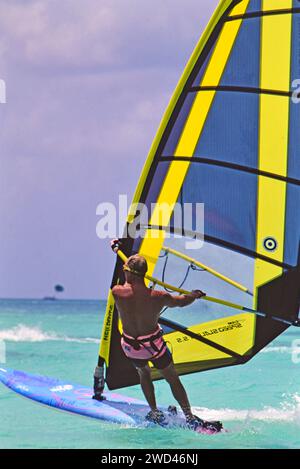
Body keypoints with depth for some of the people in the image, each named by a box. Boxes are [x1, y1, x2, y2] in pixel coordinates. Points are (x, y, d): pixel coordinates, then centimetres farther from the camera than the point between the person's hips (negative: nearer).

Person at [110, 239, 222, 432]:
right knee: (173, 379, 17)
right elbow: (182, 301, -3)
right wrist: (195, 294, 21)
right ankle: (190, 418, 19)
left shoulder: (117, 293, -21)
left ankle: (155, 414, 30)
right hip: (154, 345, -2)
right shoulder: (158, 297, -22)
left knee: (144, 373, 31)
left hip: (130, 347, 2)